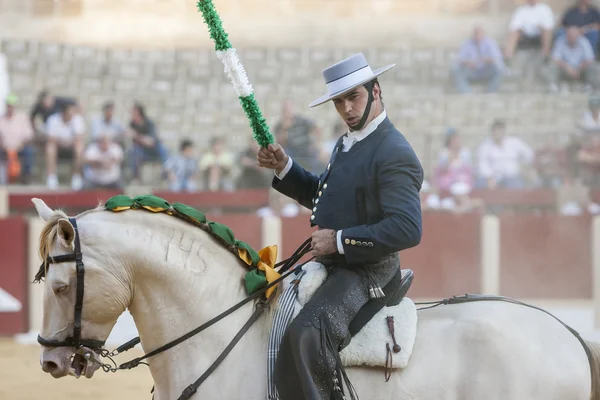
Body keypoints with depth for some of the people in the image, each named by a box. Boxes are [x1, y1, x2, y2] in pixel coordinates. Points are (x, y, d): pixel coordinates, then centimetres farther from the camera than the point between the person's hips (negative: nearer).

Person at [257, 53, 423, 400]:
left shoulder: (395, 155, -17)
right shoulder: (349, 143, 14)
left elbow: (408, 229, -25)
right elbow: (320, 196, 28)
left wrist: (340, 241, -24)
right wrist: (284, 167, 11)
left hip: (366, 271, -10)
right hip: (332, 265, 10)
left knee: (305, 336, -34)